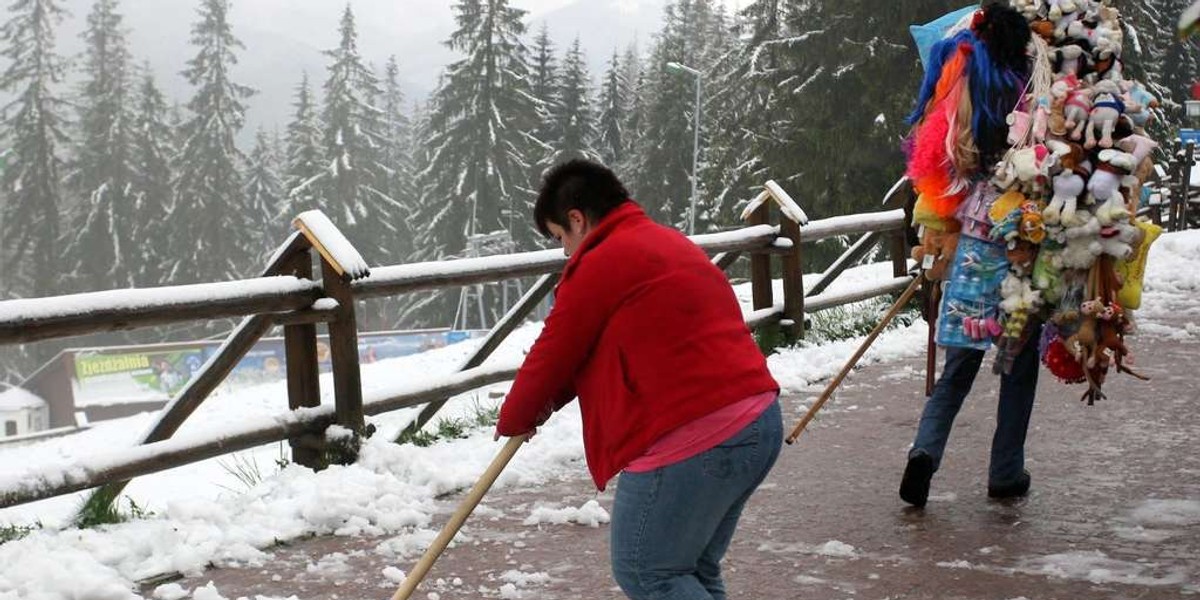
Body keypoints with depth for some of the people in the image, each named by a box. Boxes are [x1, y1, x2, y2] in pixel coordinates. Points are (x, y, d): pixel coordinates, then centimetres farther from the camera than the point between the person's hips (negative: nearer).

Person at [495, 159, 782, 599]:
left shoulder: (599, 264, -8)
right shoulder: (669, 244, 21)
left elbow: (552, 356, 0)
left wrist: (514, 420, 18)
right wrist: (547, 403, 26)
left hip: (692, 443, -9)